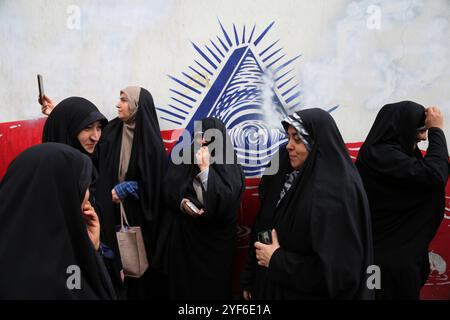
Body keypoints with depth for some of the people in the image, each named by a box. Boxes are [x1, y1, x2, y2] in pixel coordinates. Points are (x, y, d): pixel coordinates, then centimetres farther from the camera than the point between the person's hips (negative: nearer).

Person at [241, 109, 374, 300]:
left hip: (308, 294, -7)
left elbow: (338, 271, -26)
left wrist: (277, 260, -19)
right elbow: (263, 230, 7)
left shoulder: (335, 195, -24)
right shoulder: (288, 176, 0)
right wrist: (250, 279, 9)